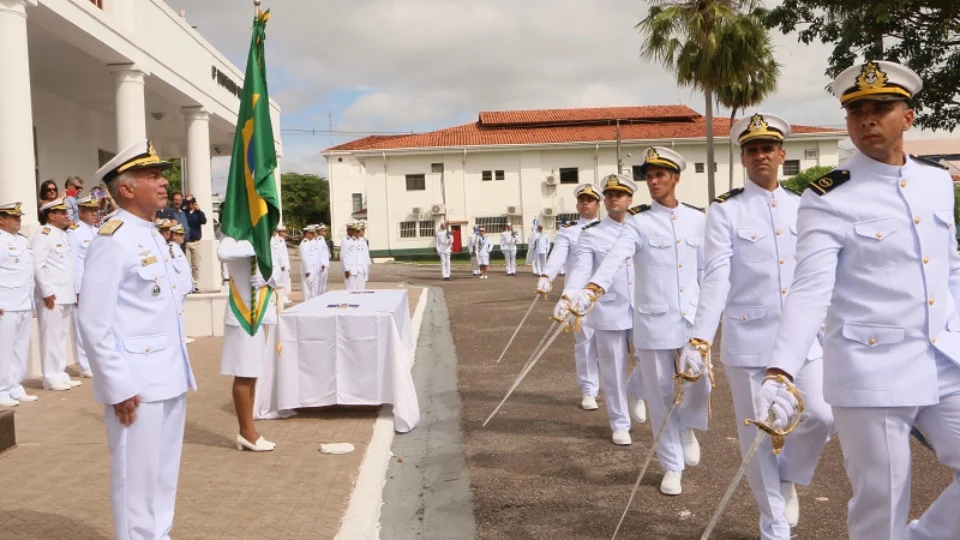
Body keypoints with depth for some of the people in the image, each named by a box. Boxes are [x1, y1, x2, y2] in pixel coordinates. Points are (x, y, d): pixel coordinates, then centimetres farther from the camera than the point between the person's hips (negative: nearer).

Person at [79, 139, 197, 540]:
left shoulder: (153, 235, 13)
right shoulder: (111, 239, -13)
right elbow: (94, 323, -18)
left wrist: (182, 374, 16)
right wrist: (119, 388, -18)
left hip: (168, 380, 8)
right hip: (136, 385, -8)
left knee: (164, 477, 18)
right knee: (137, 483, 4)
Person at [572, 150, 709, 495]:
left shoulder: (697, 218, 7)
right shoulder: (639, 222, -4)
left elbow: (706, 269, 13)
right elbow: (616, 258, -21)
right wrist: (591, 290, -39)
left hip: (692, 318, 2)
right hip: (654, 322, -2)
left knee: (701, 385, -3)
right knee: (661, 396, 5)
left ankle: (687, 427, 32)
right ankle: (672, 466, 22)